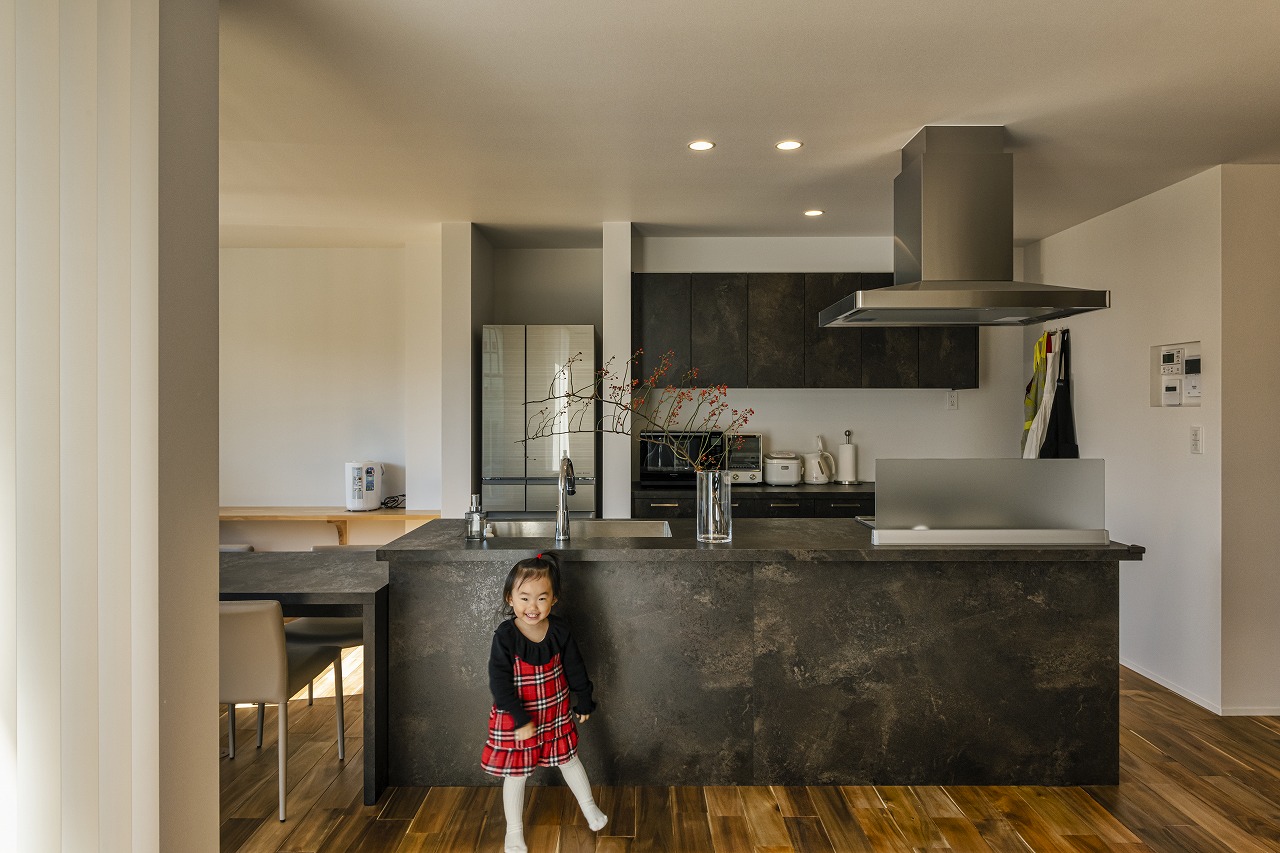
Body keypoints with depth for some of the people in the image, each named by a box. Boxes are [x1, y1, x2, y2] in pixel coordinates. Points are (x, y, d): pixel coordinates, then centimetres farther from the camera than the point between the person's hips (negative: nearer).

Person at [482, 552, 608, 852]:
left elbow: (575, 668, 1)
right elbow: (499, 683, -22)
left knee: (569, 759, 21)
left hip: (556, 712, 3)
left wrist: (584, 701, 9)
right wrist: (521, 719, -23)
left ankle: (588, 806, 46)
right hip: (516, 717, -3)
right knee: (516, 773, 12)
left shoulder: (559, 630, -13)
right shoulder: (505, 636, -24)